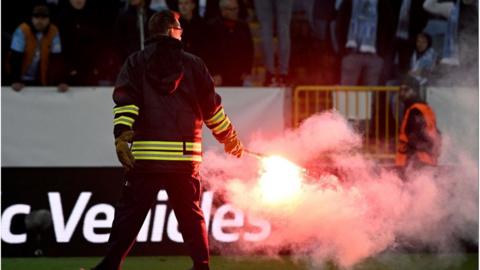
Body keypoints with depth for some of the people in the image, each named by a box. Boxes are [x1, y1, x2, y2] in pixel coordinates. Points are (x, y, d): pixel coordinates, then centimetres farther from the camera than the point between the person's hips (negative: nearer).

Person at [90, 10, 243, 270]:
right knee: (191, 214, 11)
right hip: (185, 156, 0)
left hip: (146, 154, 0)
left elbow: (125, 101, -8)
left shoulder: (136, 63, 7)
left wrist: (122, 136, -14)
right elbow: (212, 107, 12)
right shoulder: (193, 64, 8)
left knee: (129, 212, 1)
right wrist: (230, 139, 24)